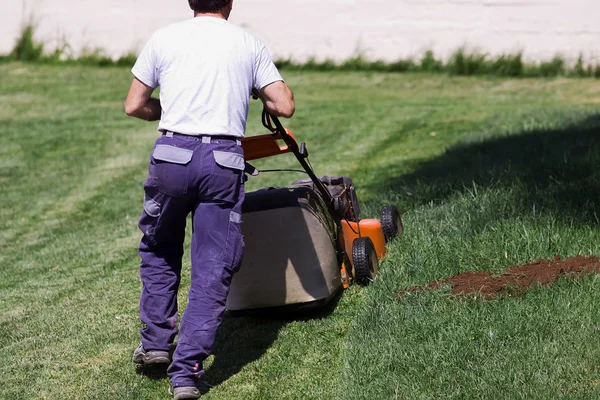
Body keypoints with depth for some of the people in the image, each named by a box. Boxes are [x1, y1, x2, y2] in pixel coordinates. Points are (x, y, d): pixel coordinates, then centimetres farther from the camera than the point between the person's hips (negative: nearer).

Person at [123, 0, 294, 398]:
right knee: (213, 270, 4)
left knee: (159, 250, 24)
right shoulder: (251, 45, 10)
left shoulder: (164, 38, 9)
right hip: (223, 161, 0)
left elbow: (135, 105, 12)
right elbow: (285, 106, 8)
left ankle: (156, 343, 25)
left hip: (172, 155, 1)